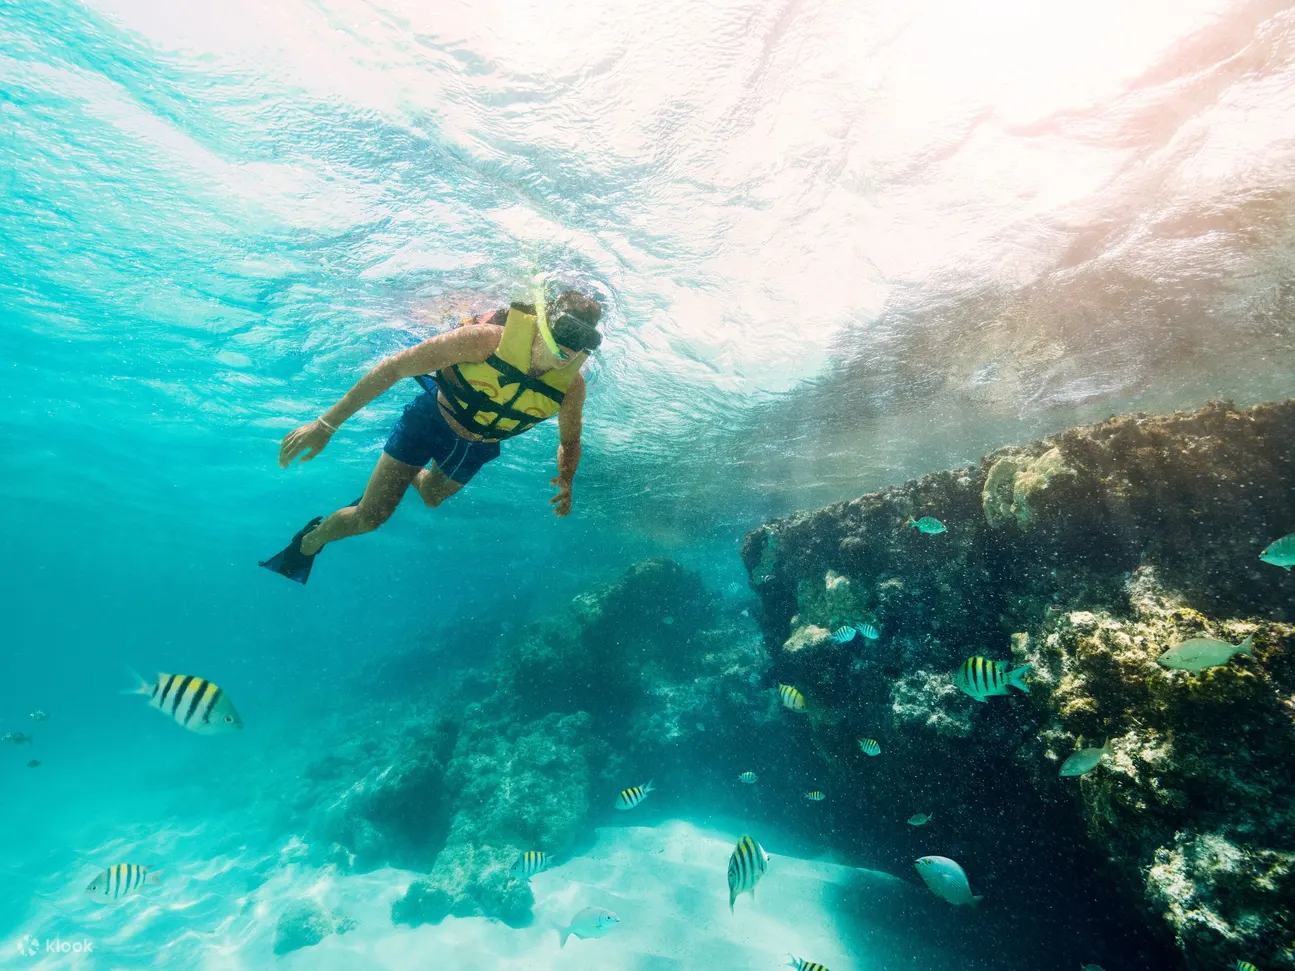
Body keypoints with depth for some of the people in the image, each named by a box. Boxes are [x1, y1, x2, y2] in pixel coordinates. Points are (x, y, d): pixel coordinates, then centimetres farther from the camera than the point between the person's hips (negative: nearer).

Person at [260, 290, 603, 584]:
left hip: (477, 447, 4)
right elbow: (395, 366, -29)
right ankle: (308, 543, 35)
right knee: (369, 517, 4)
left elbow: (569, 441, -4)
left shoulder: (572, 385, -24)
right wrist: (326, 423, -28)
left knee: (431, 497, 28)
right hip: (432, 418, -3)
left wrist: (566, 480, -26)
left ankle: (410, 475, 63)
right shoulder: (488, 338, -35)